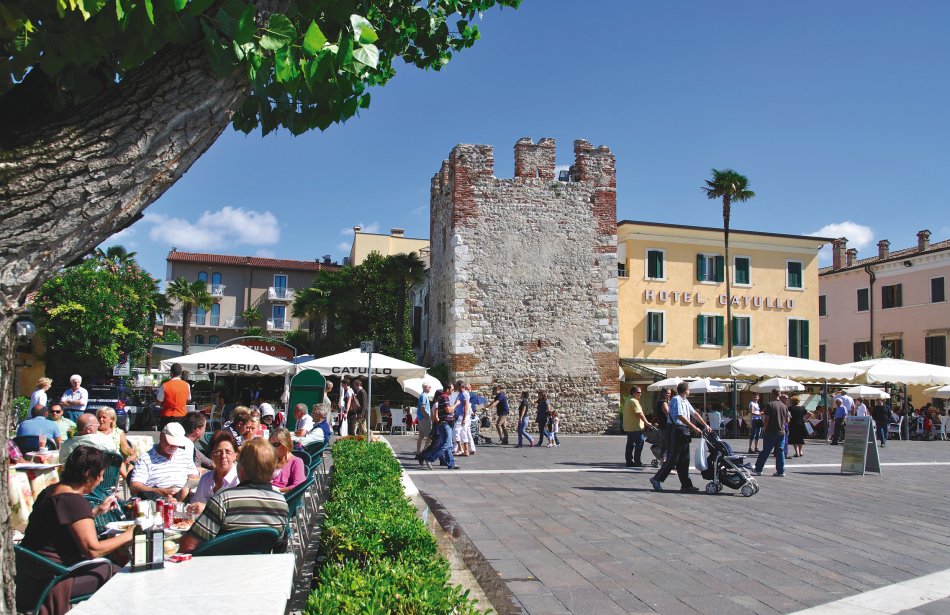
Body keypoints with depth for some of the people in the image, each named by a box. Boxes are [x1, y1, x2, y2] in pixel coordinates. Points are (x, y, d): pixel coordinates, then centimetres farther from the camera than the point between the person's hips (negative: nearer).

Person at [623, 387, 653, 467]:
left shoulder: (628, 400, 18)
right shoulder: (634, 401, -15)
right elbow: (639, 414, -20)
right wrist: (647, 423, -13)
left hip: (628, 427, 10)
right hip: (635, 427, -10)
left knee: (630, 444, 11)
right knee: (639, 443, -4)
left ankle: (629, 461, 14)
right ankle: (637, 461, -4)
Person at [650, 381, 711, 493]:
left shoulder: (685, 401, 18)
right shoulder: (676, 400, -12)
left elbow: (695, 414, 21)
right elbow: (680, 417, -21)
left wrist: (705, 425, 12)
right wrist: (694, 428, -21)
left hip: (685, 432, 10)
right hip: (677, 430, -10)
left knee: (684, 460, 9)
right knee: (673, 459, -6)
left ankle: (686, 485, 12)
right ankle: (657, 479, 3)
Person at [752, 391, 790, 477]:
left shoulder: (770, 405, -10)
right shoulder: (785, 406, 6)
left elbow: (766, 419, -13)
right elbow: (787, 420, 12)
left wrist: (764, 429, -2)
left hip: (770, 432, -4)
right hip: (781, 432, 4)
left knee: (765, 452, 2)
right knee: (780, 452, 8)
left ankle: (758, 470, 9)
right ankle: (781, 471, 8)